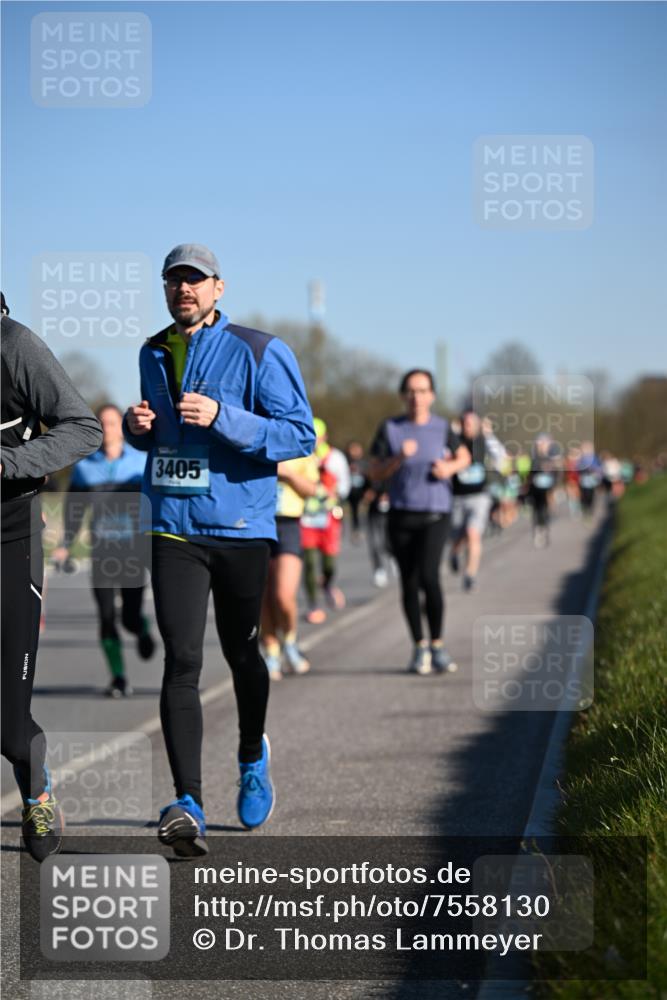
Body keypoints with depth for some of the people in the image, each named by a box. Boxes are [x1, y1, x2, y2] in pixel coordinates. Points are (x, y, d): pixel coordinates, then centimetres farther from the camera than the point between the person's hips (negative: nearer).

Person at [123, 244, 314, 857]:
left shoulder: (260, 352, -6)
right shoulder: (153, 354, 12)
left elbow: (301, 434, -11)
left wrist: (221, 417, -23)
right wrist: (139, 426, 2)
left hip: (243, 526, -2)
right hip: (174, 528, 2)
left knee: (242, 654, 14)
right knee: (182, 661, -11)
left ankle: (253, 759, 44)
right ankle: (188, 807, -19)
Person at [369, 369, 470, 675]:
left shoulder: (441, 428, 1)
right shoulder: (390, 429, 2)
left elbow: (464, 456, 17)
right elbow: (375, 474, 1)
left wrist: (450, 467, -4)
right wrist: (399, 458, -16)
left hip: (435, 515, -2)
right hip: (401, 515, 2)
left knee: (428, 575, -20)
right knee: (409, 583, 5)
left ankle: (437, 645, -7)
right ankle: (419, 648, 19)